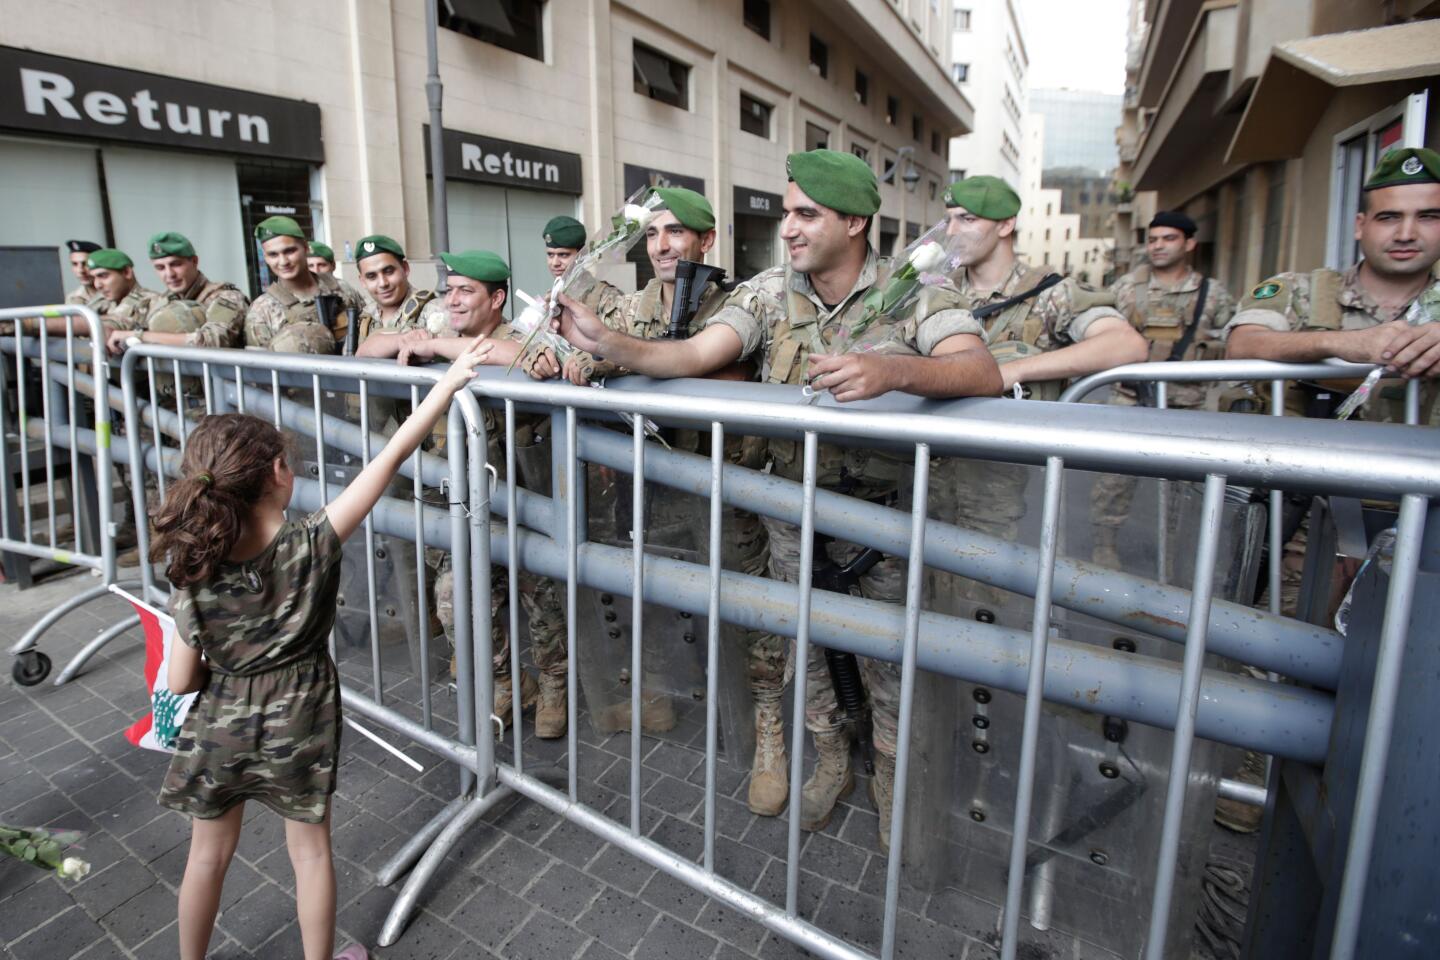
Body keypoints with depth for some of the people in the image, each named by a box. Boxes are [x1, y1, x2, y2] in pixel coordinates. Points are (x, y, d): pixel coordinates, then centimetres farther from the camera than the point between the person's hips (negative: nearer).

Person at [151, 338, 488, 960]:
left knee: (209, 855, 23)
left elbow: (180, 682, -11)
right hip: (298, 727, -2)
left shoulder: (192, 570, -17)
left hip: (219, 728, 2)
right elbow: (391, 458, -25)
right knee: (309, 849, 19)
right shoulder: (311, 545, -25)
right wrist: (451, 379, -22)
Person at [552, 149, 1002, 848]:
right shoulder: (768, 293, -3)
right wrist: (607, 342, -31)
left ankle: (890, 778, 39)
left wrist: (892, 370, -49)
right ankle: (831, 764, 42)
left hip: (883, 507, -2)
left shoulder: (918, 293, -11)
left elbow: (982, 373, -29)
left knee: (887, 653, 11)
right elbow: (693, 356, -15)